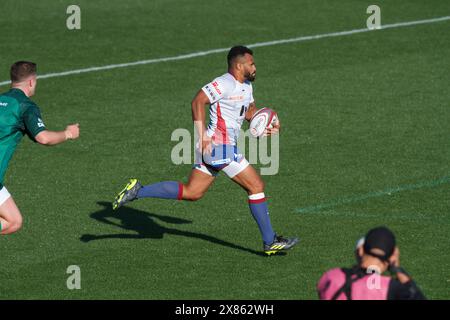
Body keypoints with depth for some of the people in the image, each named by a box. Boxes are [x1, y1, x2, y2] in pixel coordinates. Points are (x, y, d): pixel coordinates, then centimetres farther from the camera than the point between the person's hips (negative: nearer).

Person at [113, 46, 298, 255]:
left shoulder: (246, 85, 15)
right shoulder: (224, 84, -16)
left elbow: (250, 110, 29)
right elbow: (198, 102, -24)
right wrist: (203, 136, -27)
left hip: (211, 149, 10)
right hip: (221, 147, -10)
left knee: (191, 192, 10)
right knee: (256, 186, -3)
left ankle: (138, 191, 8)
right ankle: (270, 242, 3)